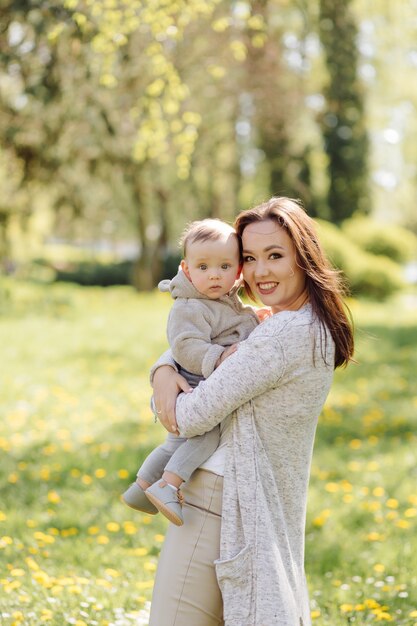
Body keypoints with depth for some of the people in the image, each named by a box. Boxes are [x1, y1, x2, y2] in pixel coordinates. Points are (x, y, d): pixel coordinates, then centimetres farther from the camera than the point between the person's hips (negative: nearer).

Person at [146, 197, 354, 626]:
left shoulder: (288, 332, -20)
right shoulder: (314, 328, 12)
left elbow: (195, 416, -20)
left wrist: (171, 410, 2)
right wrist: (164, 372, -4)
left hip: (215, 505, -10)